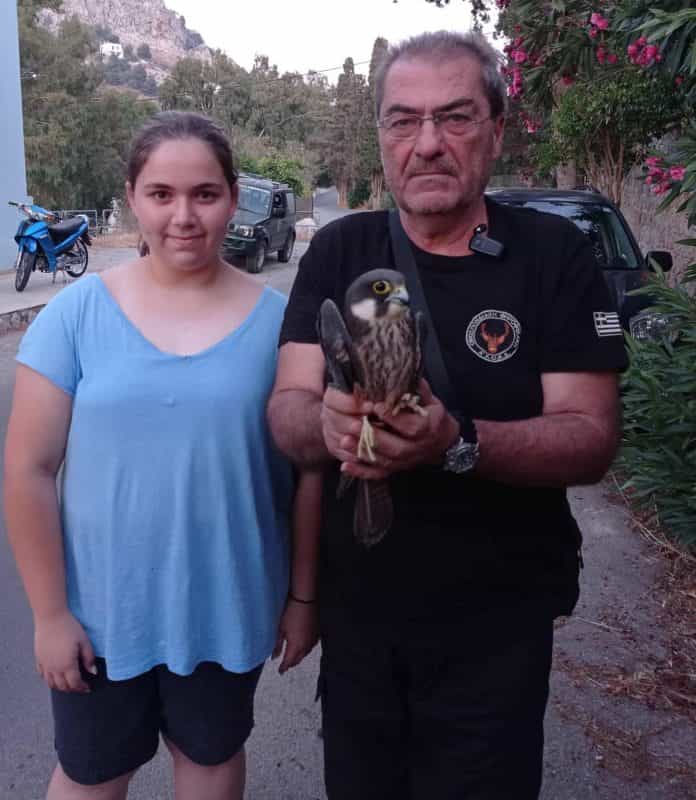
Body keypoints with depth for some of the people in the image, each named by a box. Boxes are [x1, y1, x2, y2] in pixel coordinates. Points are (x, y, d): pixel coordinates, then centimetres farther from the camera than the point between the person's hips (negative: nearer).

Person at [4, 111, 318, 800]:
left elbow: (309, 471, -3)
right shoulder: (77, 312, -10)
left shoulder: (277, 321, -8)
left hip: (230, 608, 0)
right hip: (101, 608, 0)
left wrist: (303, 596, 1)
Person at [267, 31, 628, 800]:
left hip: (497, 623, -2)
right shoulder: (337, 251, -3)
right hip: (354, 608, 3)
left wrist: (455, 442, -33)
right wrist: (329, 424, -33)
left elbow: (591, 436, -14)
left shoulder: (555, 254, -9)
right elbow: (286, 410, -8)